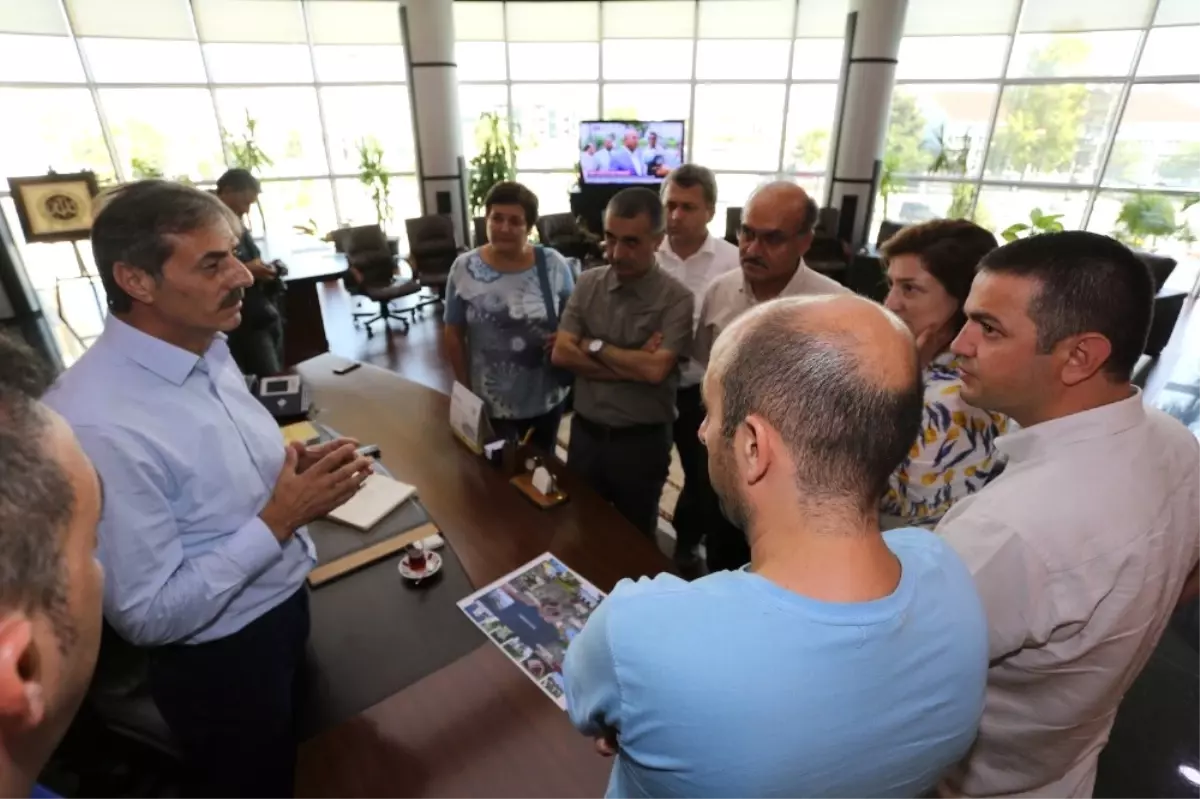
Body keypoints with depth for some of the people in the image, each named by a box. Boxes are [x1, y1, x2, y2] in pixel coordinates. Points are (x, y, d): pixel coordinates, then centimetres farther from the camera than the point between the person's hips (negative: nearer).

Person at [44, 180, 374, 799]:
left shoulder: (208, 349, -6)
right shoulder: (98, 425, -31)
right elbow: (147, 615, -25)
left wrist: (296, 468, -10)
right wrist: (279, 520, -27)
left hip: (287, 605, 7)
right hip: (222, 660, -7)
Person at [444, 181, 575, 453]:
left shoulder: (553, 264, -8)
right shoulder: (465, 268, -9)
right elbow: (454, 335, -2)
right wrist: (466, 391, -1)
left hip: (546, 398, 1)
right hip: (488, 402, -1)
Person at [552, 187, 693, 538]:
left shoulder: (677, 299, -15)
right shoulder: (587, 283, -1)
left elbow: (655, 370, -25)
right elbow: (561, 353, -8)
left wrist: (594, 346, -12)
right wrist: (633, 365, -16)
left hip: (641, 441, -4)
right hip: (585, 432, 4)